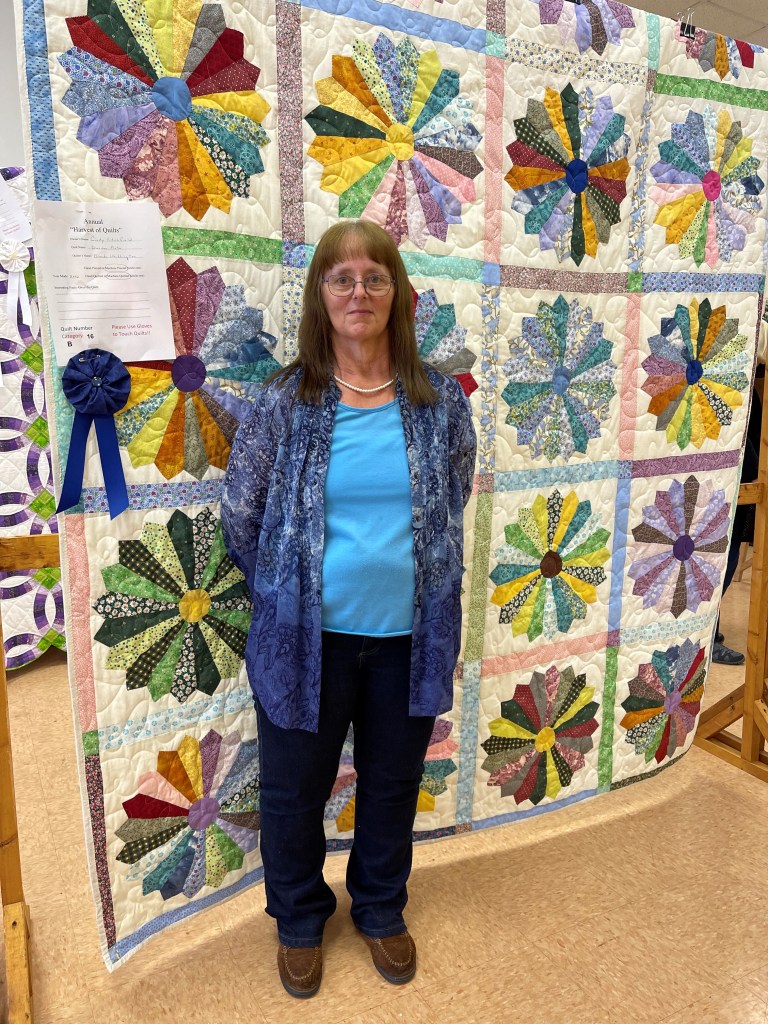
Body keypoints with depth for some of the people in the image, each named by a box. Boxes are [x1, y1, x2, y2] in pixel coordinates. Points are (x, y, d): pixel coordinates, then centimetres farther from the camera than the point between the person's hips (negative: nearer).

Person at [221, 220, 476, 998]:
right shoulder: (285, 399, -8)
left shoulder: (441, 399, -2)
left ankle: (381, 911, 49)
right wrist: (286, 591, 7)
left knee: (393, 785, 20)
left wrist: (405, 570, 10)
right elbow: (239, 511, -1)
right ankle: (299, 921, 46)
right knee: (293, 789, 16)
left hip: (410, 635, 2)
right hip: (308, 636, -1)